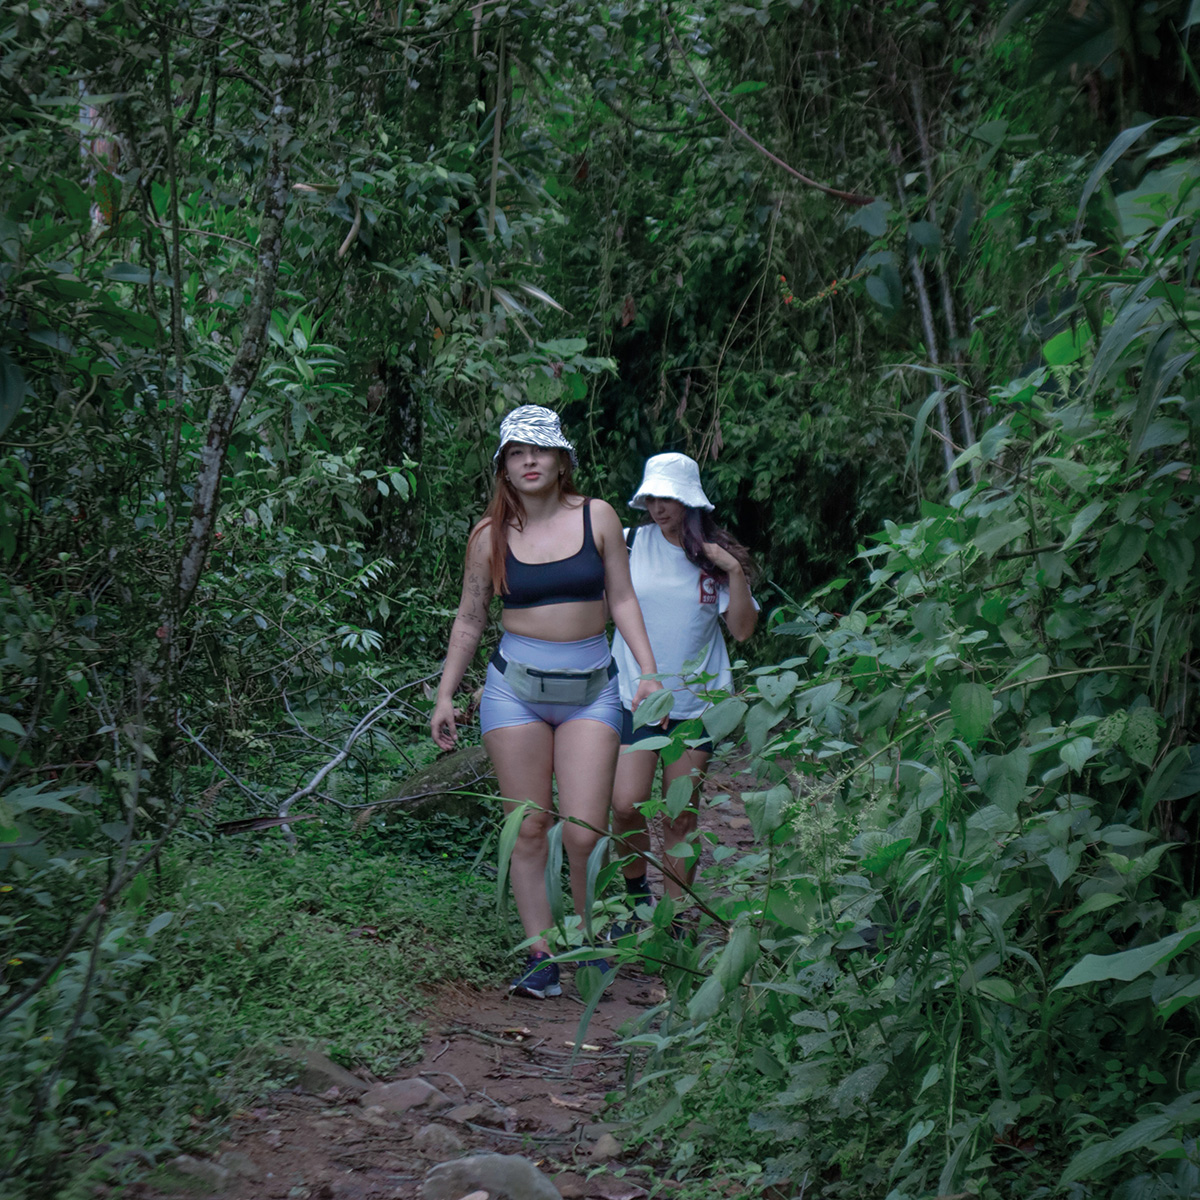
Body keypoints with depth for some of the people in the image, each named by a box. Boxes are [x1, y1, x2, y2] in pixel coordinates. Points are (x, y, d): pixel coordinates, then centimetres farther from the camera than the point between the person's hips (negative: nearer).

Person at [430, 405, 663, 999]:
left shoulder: (596, 517, 3)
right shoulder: (490, 535, 3)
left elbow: (622, 599, 8)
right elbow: (469, 620, 12)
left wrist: (647, 671, -2)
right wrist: (445, 695, 10)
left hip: (591, 688, 0)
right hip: (516, 687, 0)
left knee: (584, 833, -9)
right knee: (529, 829, -1)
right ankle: (541, 956, 7)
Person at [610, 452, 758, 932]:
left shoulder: (718, 556, 2)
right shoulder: (629, 544, 0)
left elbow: (743, 629, -2)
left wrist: (735, 572, -12)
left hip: (696, 699, 1)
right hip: (636, 694, -1)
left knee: (680, 819, 3)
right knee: (626, 804, -13)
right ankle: (635, 892, 14)